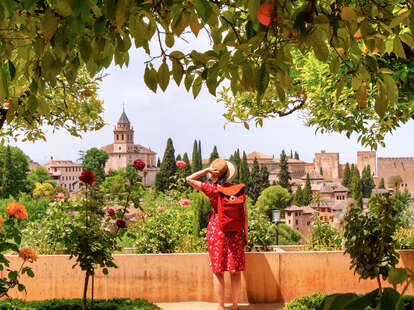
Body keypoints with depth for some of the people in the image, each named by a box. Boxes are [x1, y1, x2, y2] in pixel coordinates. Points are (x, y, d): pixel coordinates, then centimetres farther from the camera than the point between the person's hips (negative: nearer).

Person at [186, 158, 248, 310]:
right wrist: (245, 234, 11)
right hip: (235, 232, 2)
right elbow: (244, 214, 1)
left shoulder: (212, 189, -9)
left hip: (216, 231, -2)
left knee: (218, 272, 5)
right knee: (236, 271, 10)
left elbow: (189, 179, -1)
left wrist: (207, 170, -9)